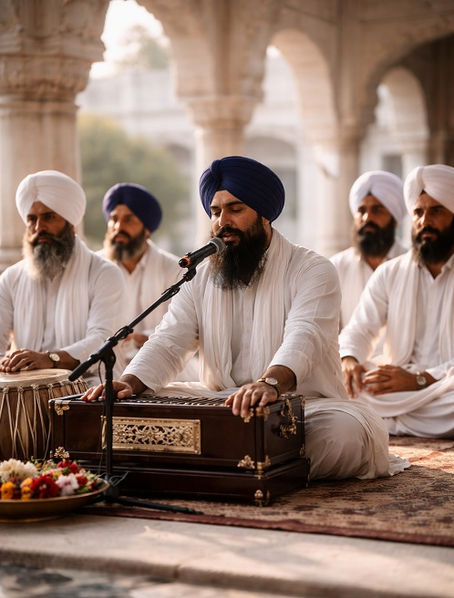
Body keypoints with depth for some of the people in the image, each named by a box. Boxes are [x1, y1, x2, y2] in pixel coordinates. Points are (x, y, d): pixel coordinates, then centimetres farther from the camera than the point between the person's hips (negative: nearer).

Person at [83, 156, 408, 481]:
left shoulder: (313, 271, -4)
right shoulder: (201, 279, 13)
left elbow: (303, 338, -23)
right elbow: (169, 343, 2)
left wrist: (272, 382, -45)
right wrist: (130, 382, -20)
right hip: (220, 405, 4)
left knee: (347, 429, -35)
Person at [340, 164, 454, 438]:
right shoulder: (389, 274, 13)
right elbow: (359, 329, 5)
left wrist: (419, 379, -25)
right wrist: (349, 360, -19)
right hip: (395, 389, 3)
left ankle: (387, 422, -25)